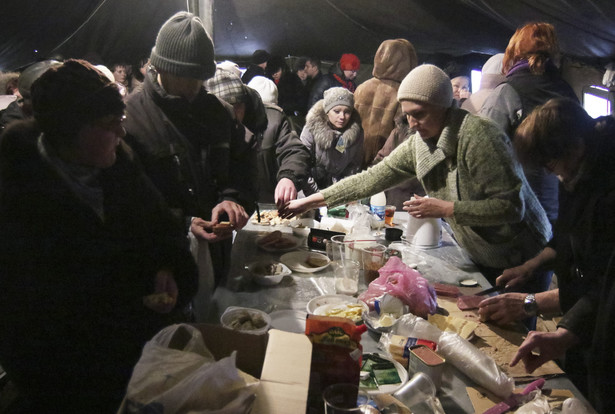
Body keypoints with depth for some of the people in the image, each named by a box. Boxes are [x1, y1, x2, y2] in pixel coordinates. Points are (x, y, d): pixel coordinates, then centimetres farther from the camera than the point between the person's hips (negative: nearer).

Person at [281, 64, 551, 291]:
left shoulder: (478, 135, -26)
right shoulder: (417, 144, -4)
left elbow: (513, 206, -27)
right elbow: (373, 178, -2)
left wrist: (447, 209, -29)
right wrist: (314, 200, -4)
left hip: (520, 260, -6)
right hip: (481, 260, 6)